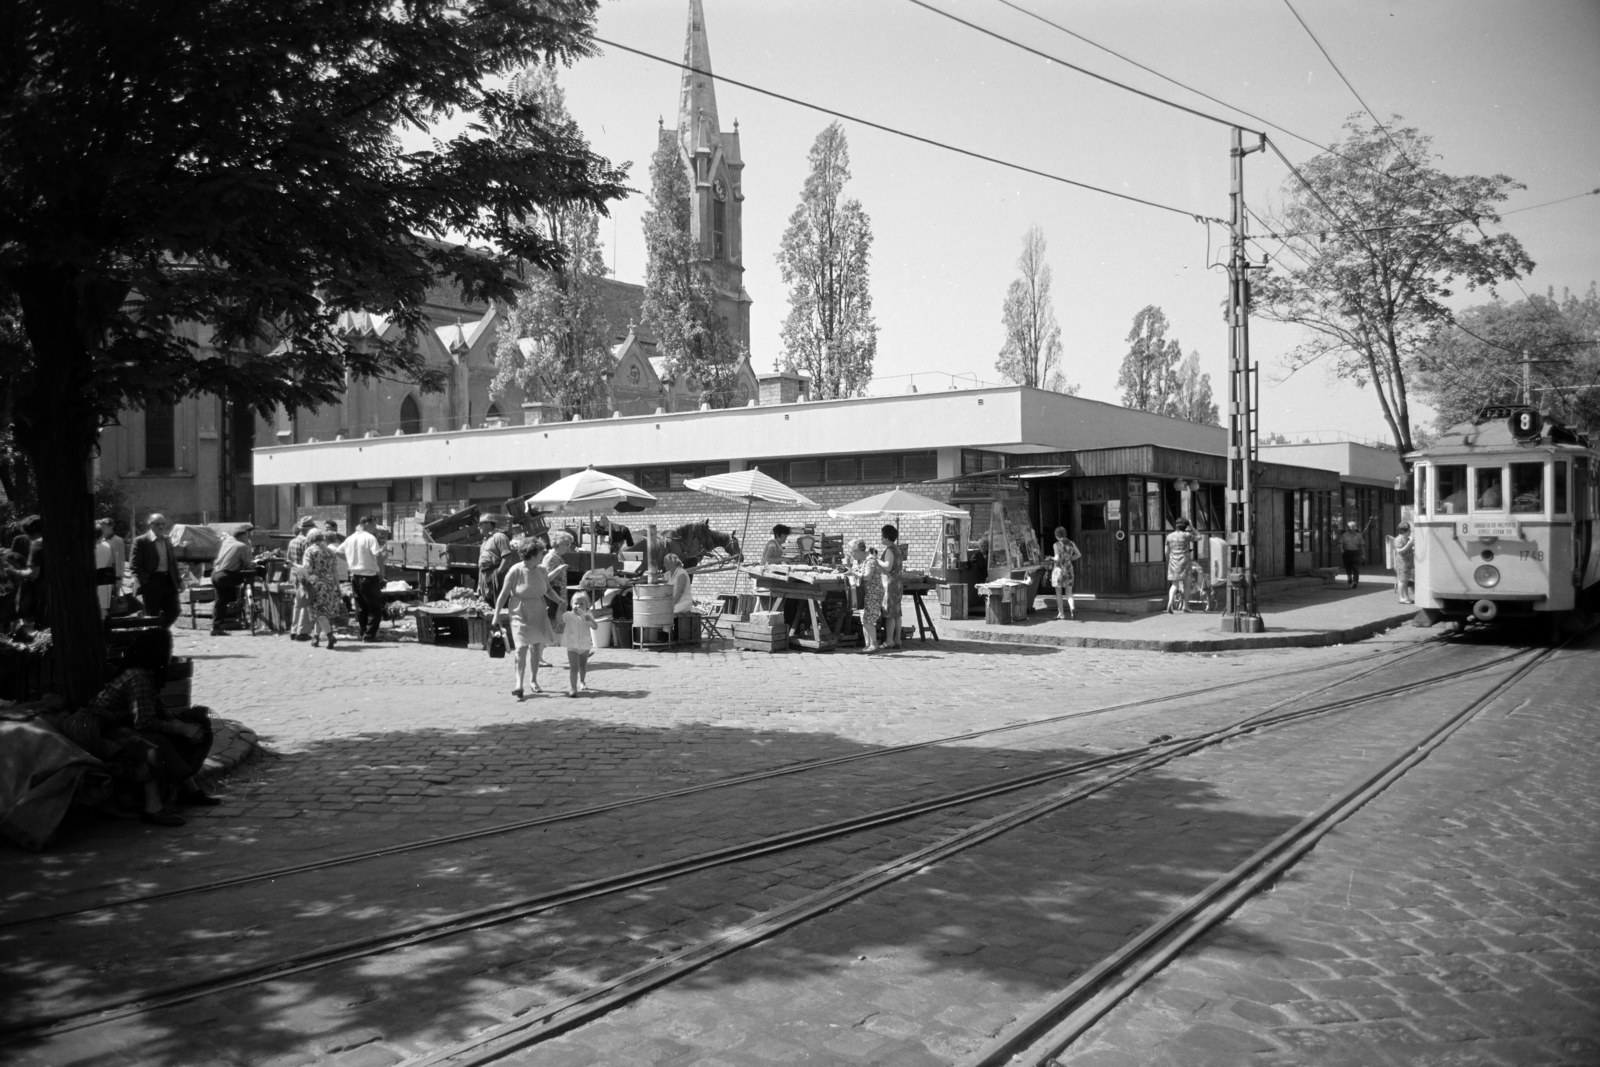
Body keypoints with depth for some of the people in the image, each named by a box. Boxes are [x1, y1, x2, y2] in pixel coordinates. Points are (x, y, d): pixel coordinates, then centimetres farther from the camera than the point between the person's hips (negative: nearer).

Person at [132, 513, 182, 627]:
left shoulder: (168, 540, 13)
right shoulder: (140, 541, -6)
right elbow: (136, 565, -9)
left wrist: (178, 579, 9)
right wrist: (141, 580, -19)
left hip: (168, 581, 6)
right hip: (152, 583, -6)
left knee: (173, 612, 6)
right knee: (152, 615, 1)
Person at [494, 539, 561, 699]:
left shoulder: (541, 571, 1)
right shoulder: (515, 571, -13)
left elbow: (548, 590, 15)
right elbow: (504, 594, -8)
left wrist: (560, 600, 1)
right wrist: (496, 615, -8)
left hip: (538, 614, 5)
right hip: (520, 614, -5)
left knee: (537, 647, 9)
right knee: (522, 647, -13)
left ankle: (533, 680, 25)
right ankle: (519, 684, -12)